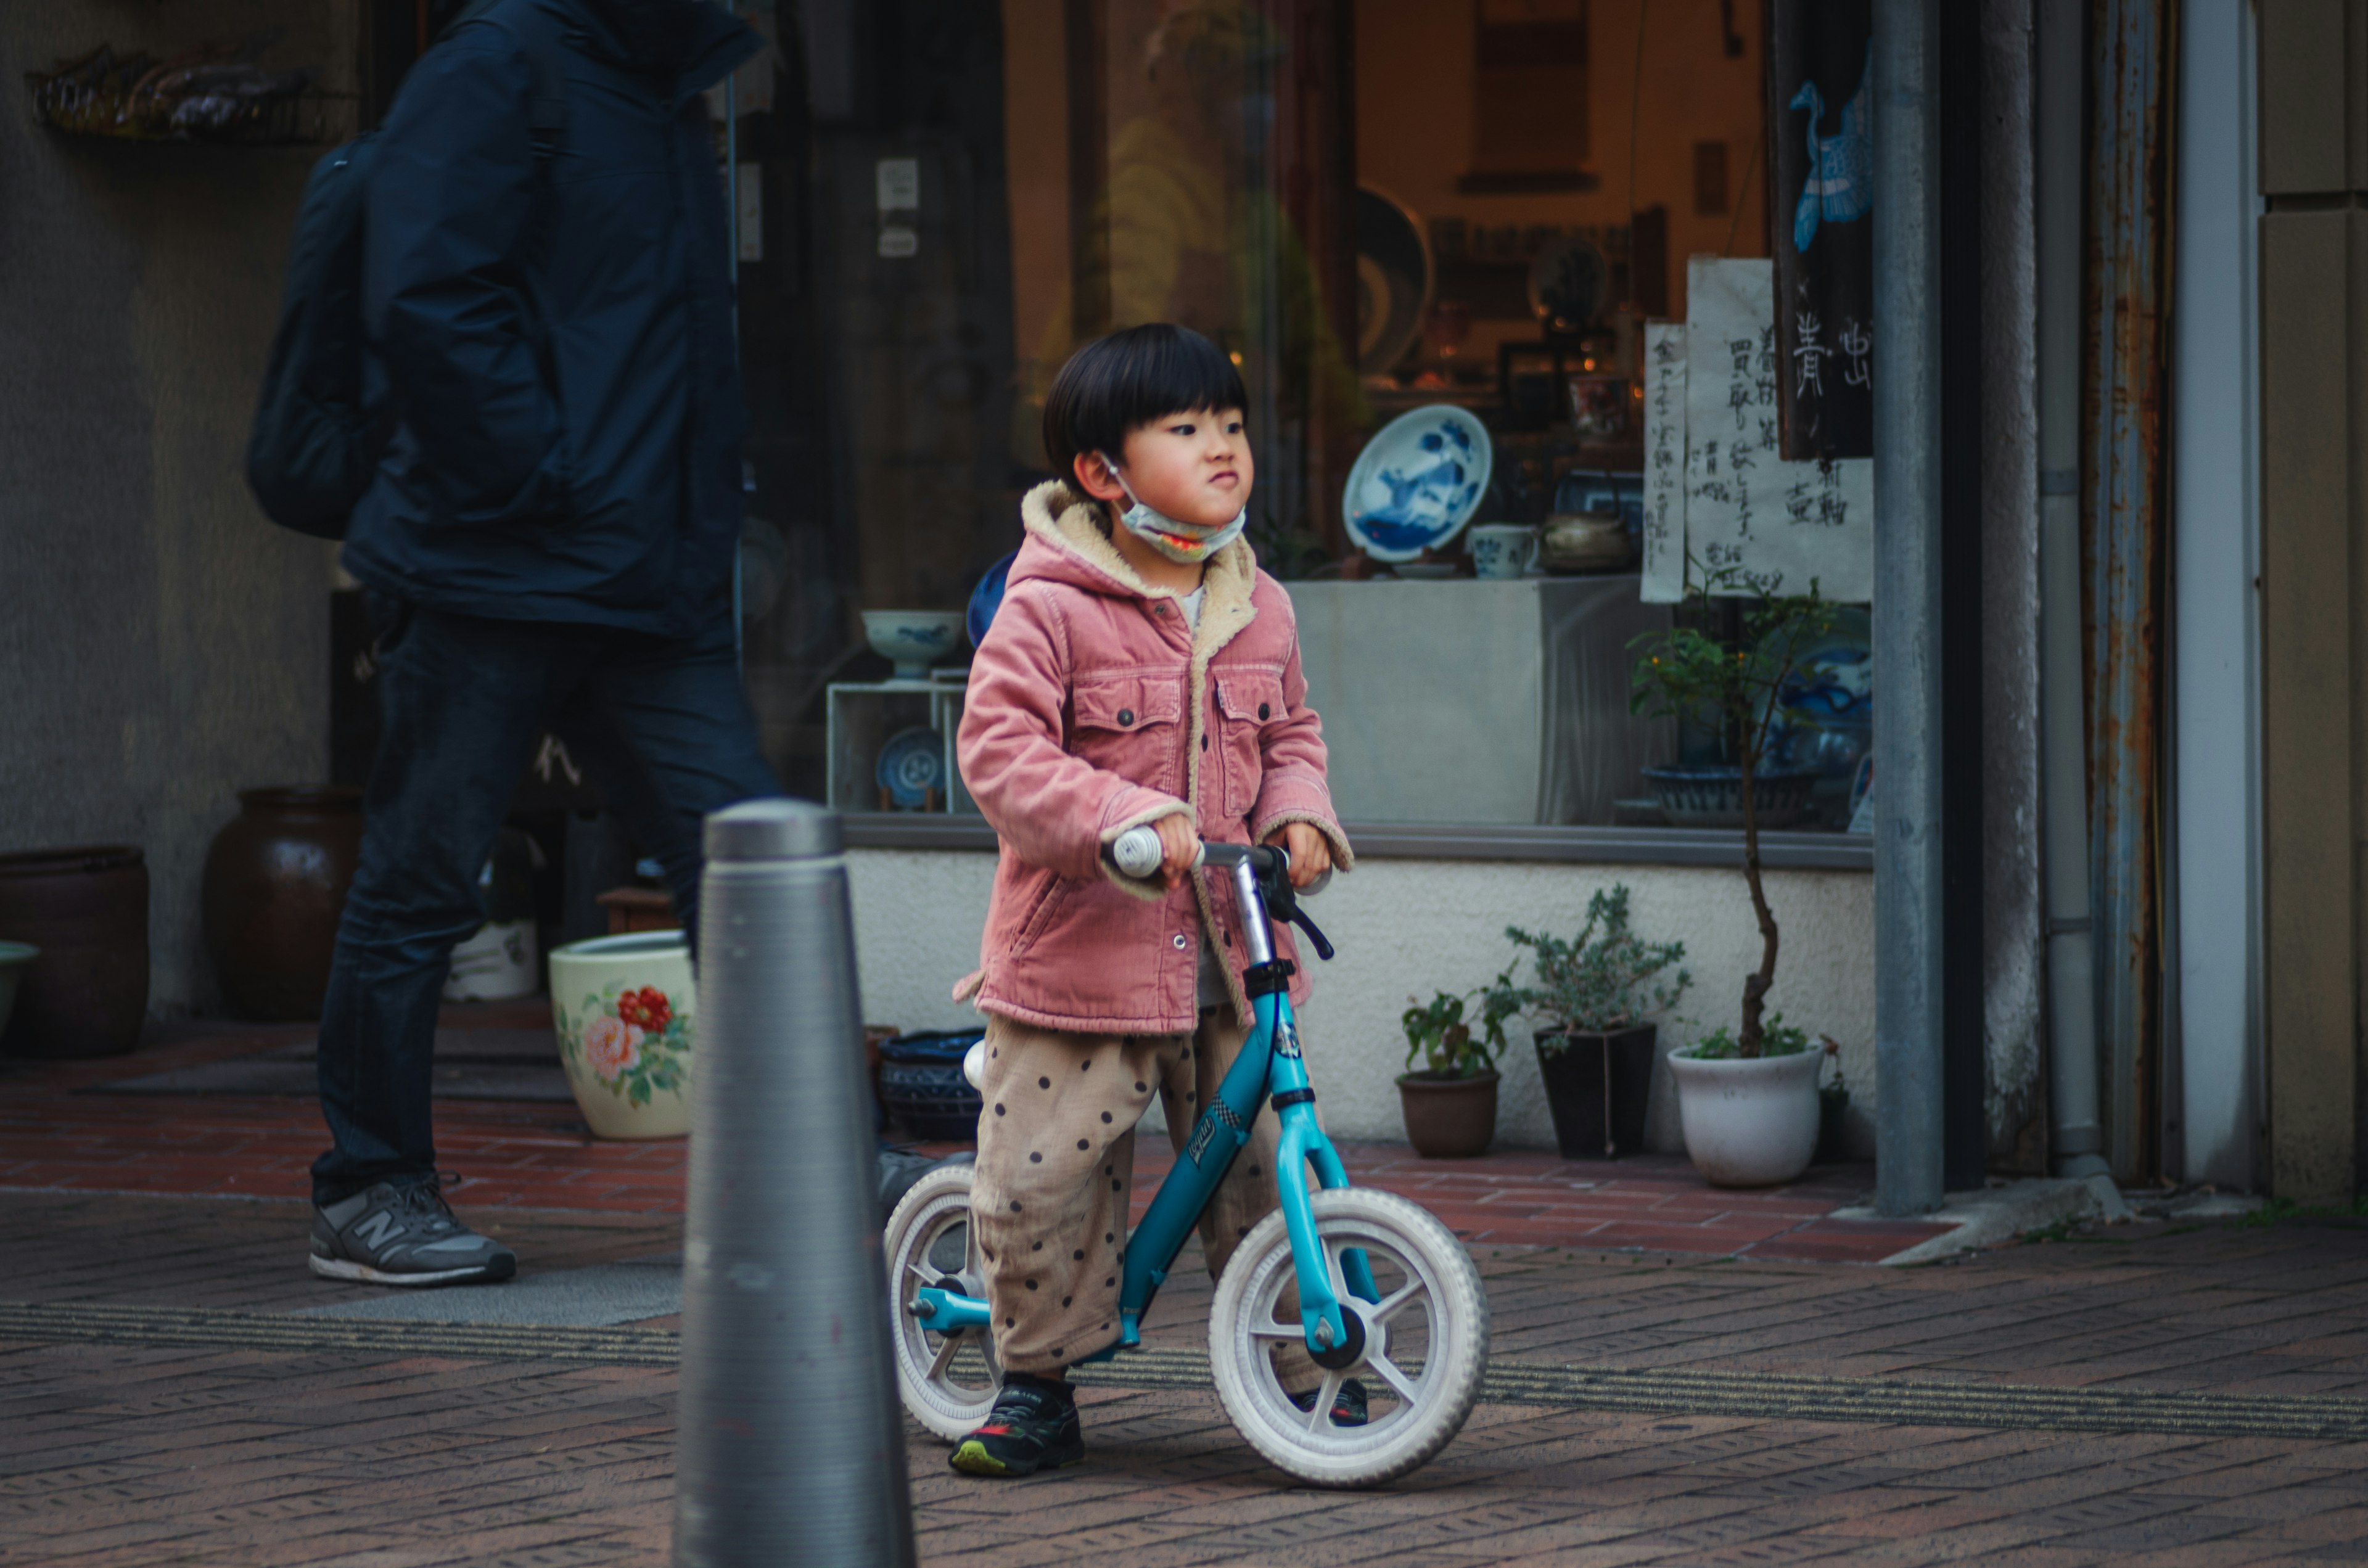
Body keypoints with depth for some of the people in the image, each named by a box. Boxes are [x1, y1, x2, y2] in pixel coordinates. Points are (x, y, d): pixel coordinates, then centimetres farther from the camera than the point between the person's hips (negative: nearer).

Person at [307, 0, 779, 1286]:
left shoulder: (670, 104, 19)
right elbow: (426, 304, -18)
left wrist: (702, 534, 13)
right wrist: (539, 488, -17)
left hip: (653, 595, 7)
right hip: (490, 576, -7)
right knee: (420, 880, 2)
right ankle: (367, 1194, 12)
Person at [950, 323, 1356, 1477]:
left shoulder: (1258, 608, 8)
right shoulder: (1049, 609, -11)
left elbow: (1289, 733, 21)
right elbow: (999, 751, -18)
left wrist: (1299, 817, -1)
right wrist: (1128, 820, -28)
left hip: (1226, 957, 4)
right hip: (1080, 948, -4)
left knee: (1264, 1165, 3)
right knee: (1038, 1180, -4)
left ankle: (1304, 1371, 17)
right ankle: (1036, 1383, 14)